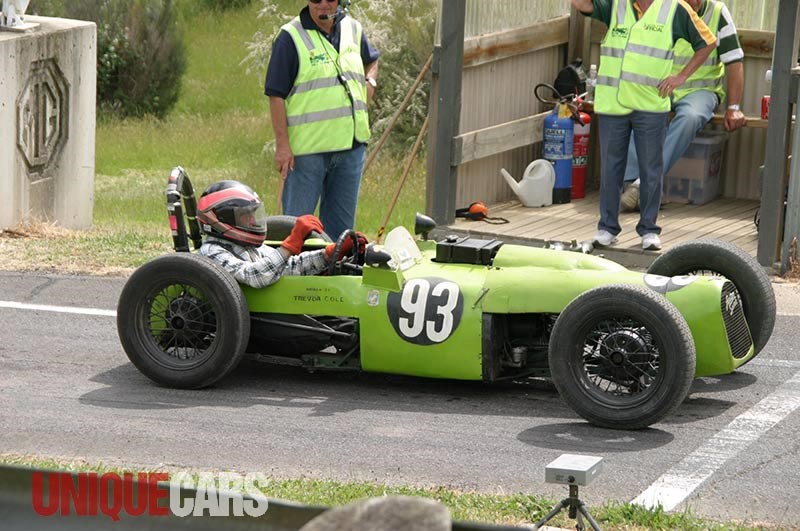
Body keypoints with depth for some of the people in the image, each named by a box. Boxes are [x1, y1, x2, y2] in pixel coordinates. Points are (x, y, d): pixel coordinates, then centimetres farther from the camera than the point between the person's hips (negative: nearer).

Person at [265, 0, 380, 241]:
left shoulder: (353, 29, 10)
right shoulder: (291, 37, -8)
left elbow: (371, 60, 32)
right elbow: (276, 94, -9)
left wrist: (370, 82, 10)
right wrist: (282, 144, -14)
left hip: (351, 145, 6)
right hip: (307, 148, -6)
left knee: (342, 221, 12)